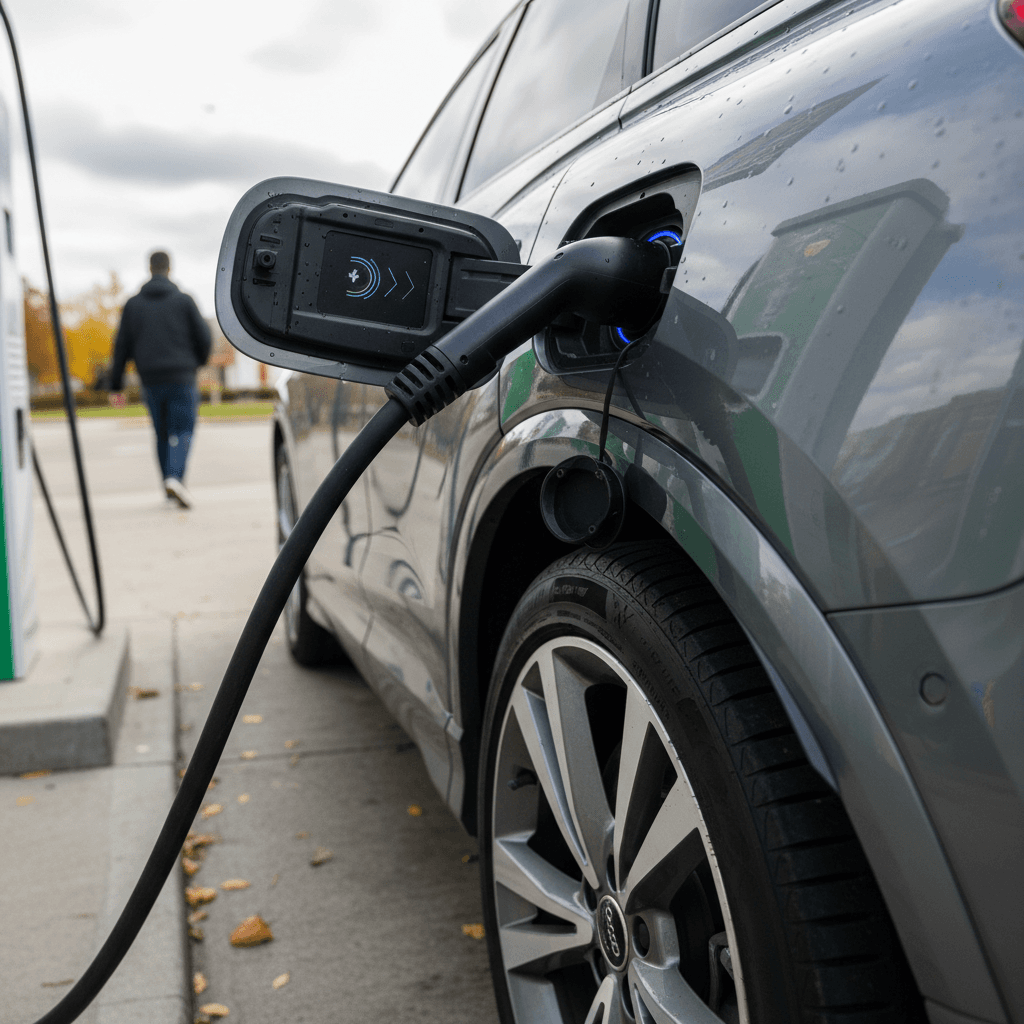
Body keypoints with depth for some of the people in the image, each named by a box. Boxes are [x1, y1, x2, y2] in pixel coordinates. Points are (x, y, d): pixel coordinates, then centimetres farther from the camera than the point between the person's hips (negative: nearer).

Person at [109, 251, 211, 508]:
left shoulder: (133, 304, 6)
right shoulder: (183, 301, -1)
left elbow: (122, 346, 5)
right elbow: (203, 337, -1)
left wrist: (115, 383, 10)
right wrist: (199, 361, 19)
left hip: (150, 380, 3)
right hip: (181, 378, -3)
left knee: (162, 434, 14)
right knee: (182, 431, -2)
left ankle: (170, 486, 17)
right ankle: (174, 477, -24)